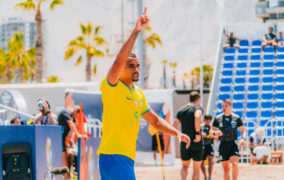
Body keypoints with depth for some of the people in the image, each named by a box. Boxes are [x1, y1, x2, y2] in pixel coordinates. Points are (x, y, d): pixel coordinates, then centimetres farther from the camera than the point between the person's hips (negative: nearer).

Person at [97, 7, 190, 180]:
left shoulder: (139, 94, 18)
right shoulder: (112, 87, -7)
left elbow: (155, 120, 26)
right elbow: (119, 61, -24)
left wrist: (176, 132, 12)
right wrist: (136, 32, -28)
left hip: (127, 158, 9)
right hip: (113, 155, -9)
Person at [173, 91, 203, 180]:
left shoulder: (181, 110, 11)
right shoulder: (197, 107, -5)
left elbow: (175, 125, 6)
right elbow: (197, 117, -27)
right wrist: (198, 133, -22)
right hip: (197, 142, -4)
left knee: (185, 166, 16)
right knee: (196, 168, 7)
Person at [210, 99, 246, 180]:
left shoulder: (236, 118, 1)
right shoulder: (218, 118, 4)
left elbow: (243, 131, 6)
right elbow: (211, 131, 9)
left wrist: (243, 138, -15)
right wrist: (215, 133, -15)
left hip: (233, 144, -2)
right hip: (223, 145, 2)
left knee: (235, 164, -23)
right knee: (226, 168, 5)